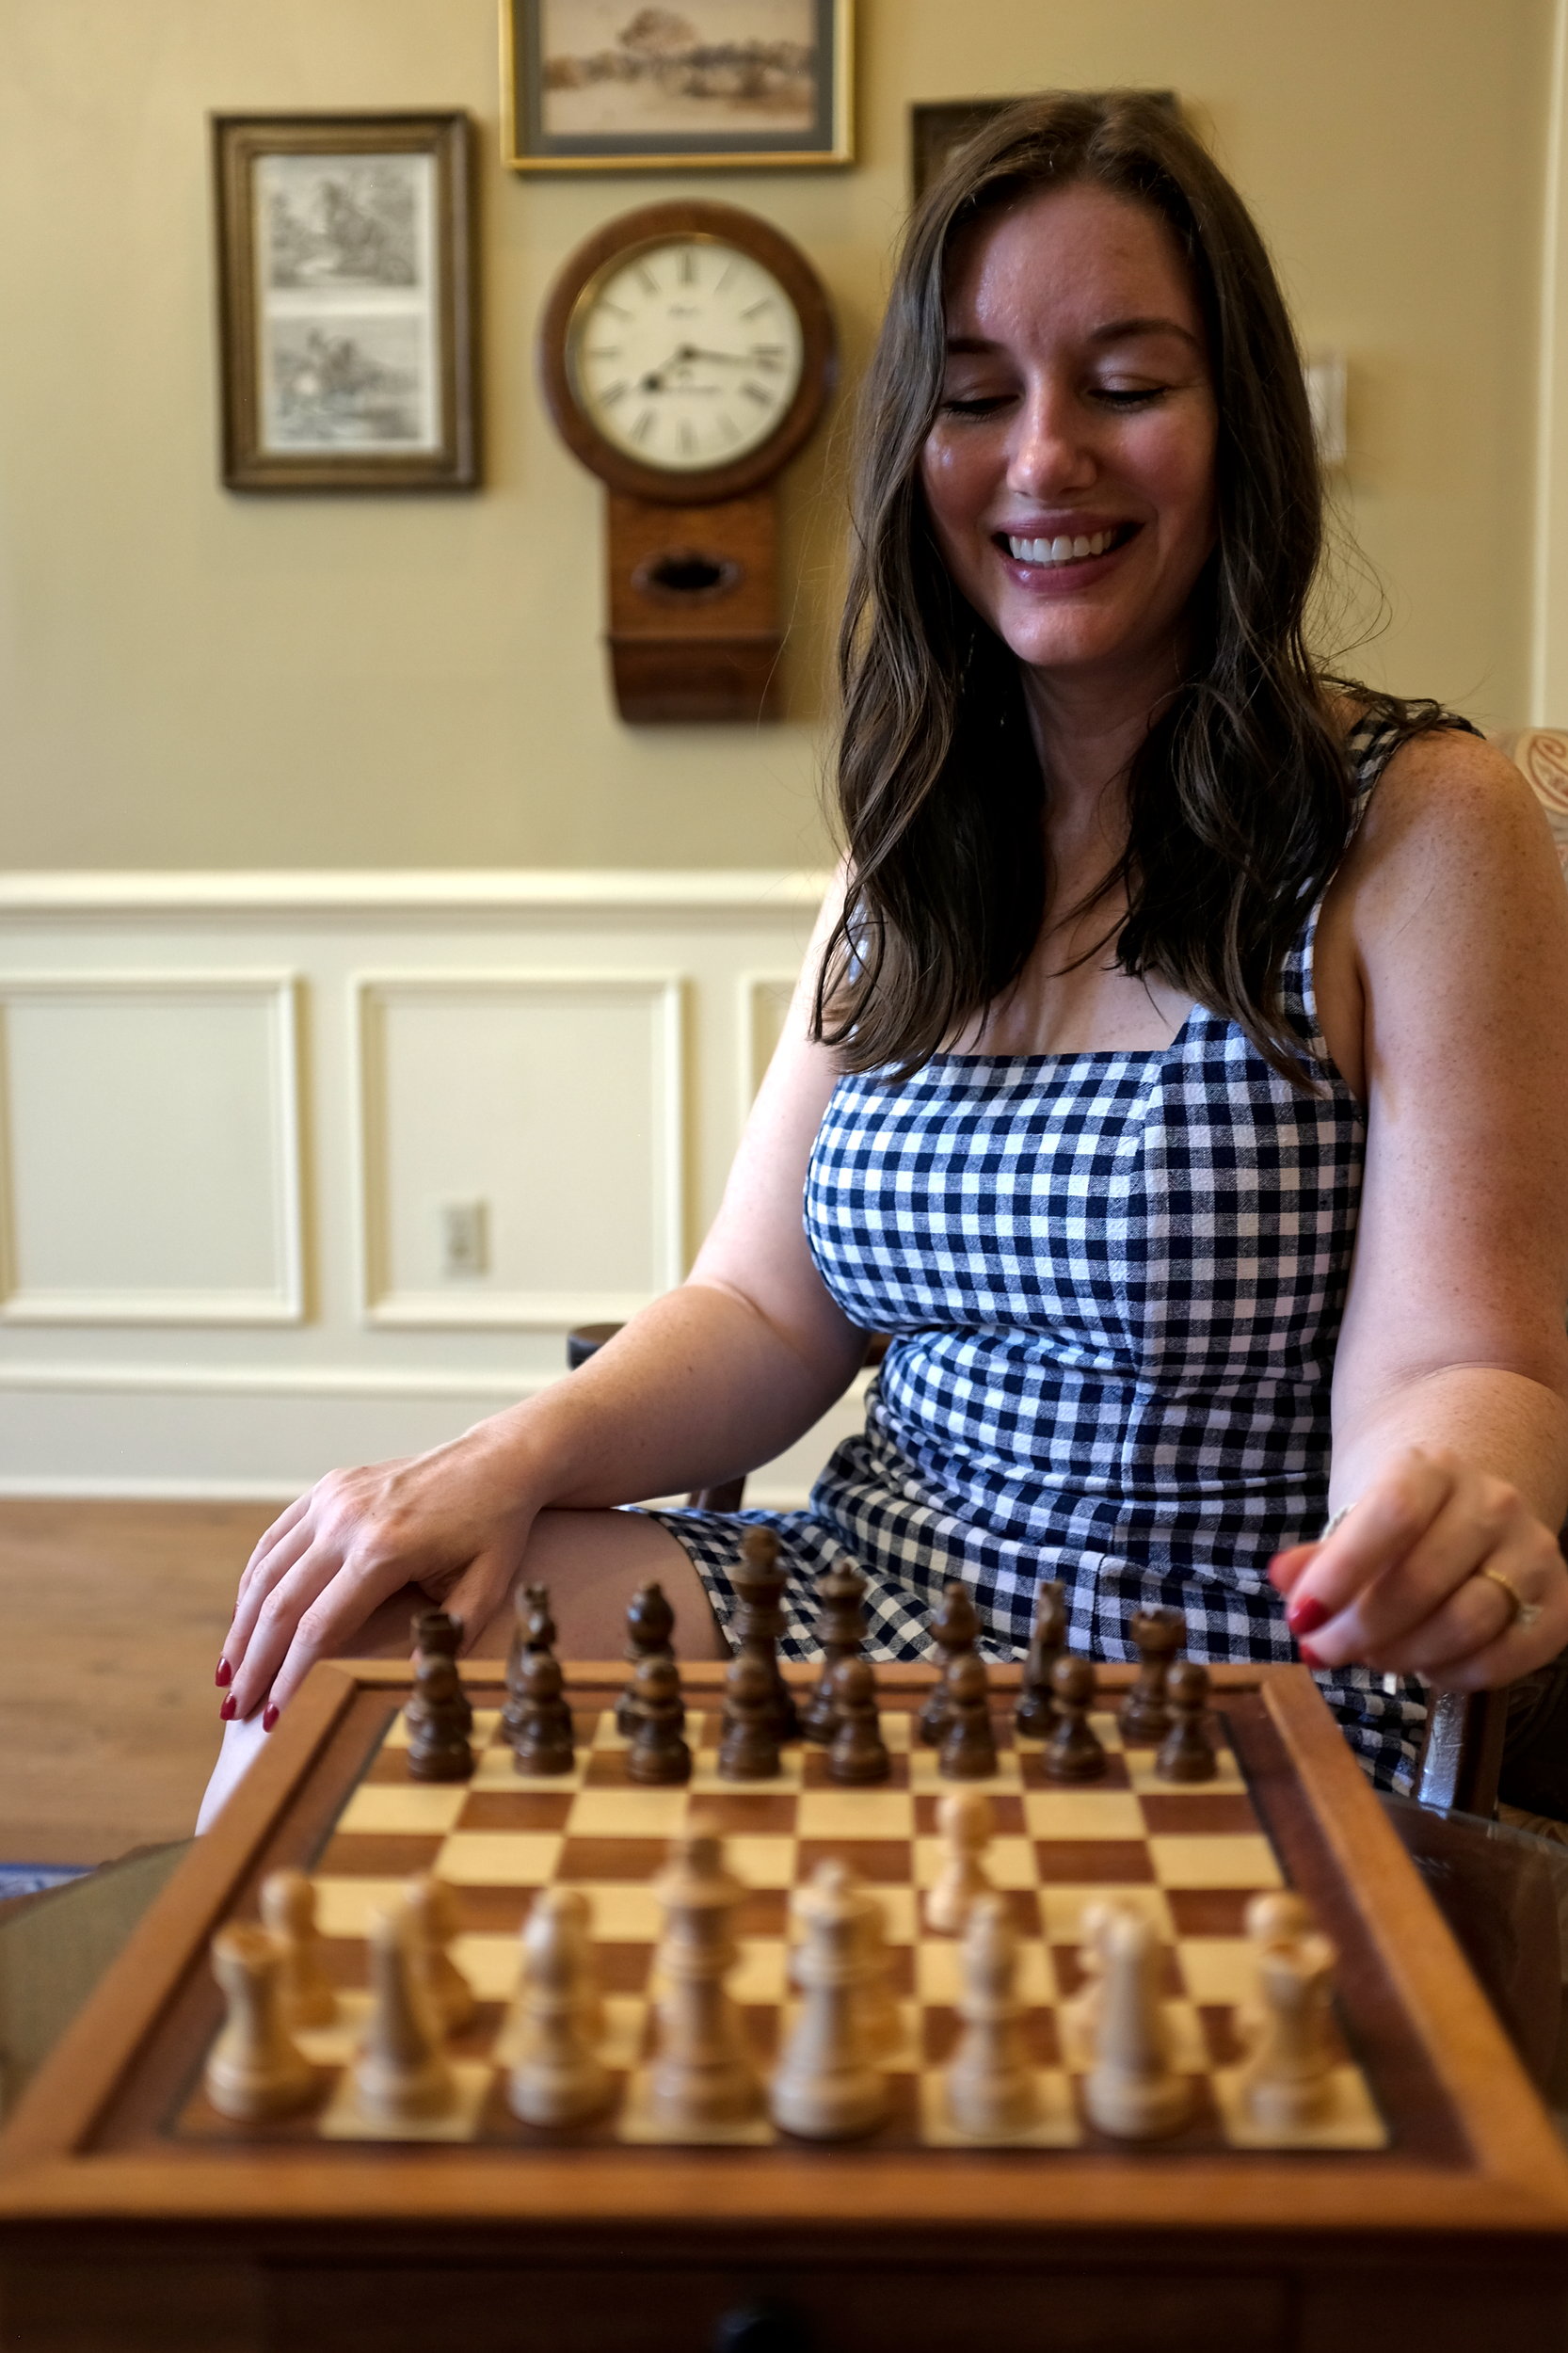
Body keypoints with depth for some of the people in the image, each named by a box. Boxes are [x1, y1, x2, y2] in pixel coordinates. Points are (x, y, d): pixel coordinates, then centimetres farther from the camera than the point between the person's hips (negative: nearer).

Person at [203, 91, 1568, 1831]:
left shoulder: (1421, 827, -7)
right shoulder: (912, 845, 9)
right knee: (340, 1656, -13)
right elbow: (767, 1308, 7)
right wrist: (514, 1459, -12)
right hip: (867, 1606, 5)